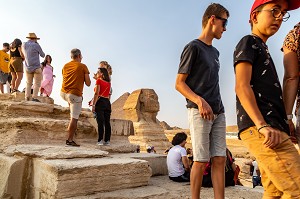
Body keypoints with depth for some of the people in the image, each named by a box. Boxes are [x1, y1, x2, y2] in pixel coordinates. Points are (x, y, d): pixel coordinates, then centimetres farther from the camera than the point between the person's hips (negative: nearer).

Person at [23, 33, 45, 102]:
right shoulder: (36, 45, -10)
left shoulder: (24, 44, 5)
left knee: (28, 84, 12)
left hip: (28, 68, 5)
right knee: (37, 83, 0)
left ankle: (27, 98, 4)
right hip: (37, 68, -5)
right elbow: (42, 55, 2)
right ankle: (34, 98, -9)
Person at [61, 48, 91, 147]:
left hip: (63, 93, 6)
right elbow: (88, 83, -2)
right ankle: (70, 140, -1)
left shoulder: (65, 66, 12)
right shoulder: (83, 66, -2)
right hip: (75, 94, -6)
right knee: (74, 118, -1)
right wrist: (87, 78, 17)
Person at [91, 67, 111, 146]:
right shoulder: (108, 83, 16)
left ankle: (100, 140, -10)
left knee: (100, 122, -8)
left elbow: (96, 94, -9)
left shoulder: (99, 81, 0)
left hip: (100, 102, -5)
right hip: (107, 102, 6)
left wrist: (93, 105, -10)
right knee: (107, 122, 3)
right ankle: (107, 140, 4)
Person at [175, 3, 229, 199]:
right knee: (201, 161, -4)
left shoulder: (215, 52, 21)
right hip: (199, 112, -7)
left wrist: (219, 108, 11)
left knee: (220, 160, 3)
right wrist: (199, 101, -21)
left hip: (218, 112, 7)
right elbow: (179, 83, -7)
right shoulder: (193, 47, -2)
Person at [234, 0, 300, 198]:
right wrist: (263, 126, -22)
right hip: (259, 130, -10)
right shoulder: (249, 42, 2)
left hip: (272, 129, 10)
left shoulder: (262, 48, 30)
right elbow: (242, 87, -13)